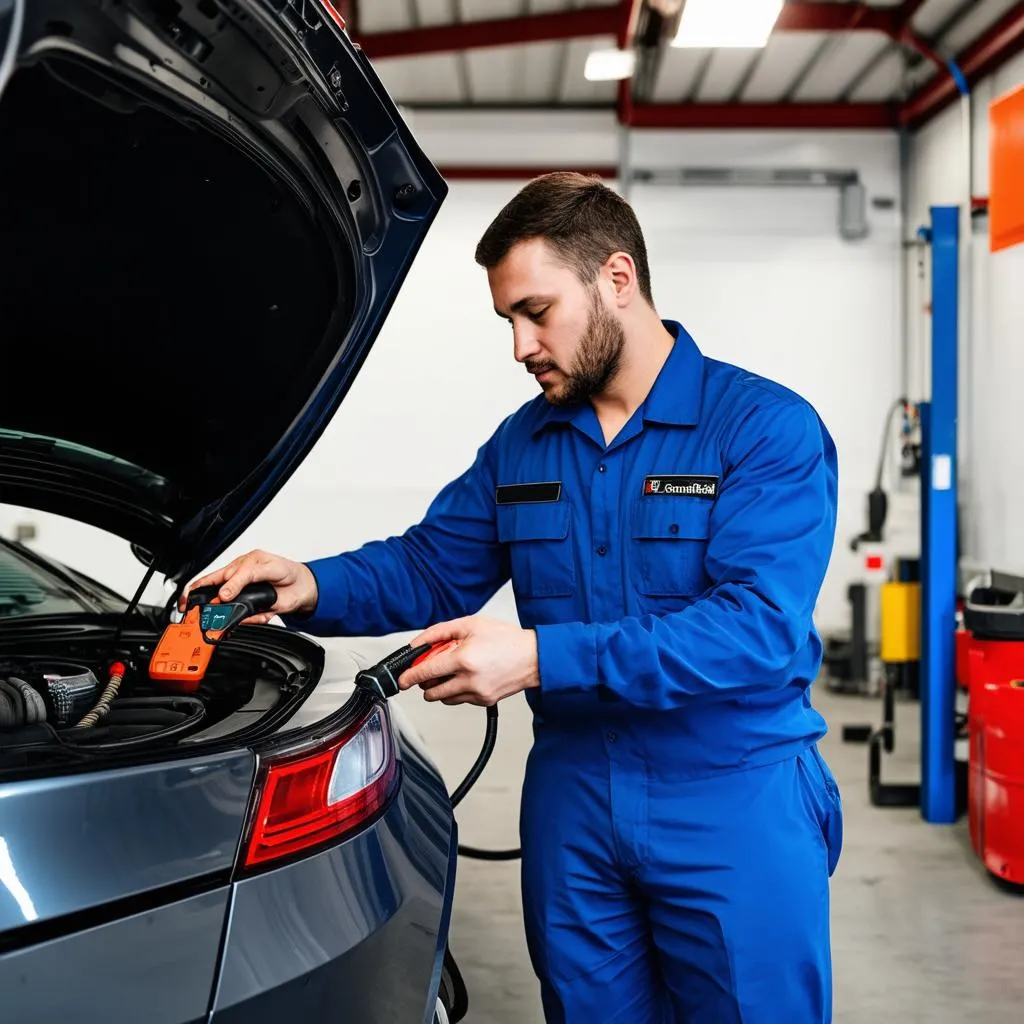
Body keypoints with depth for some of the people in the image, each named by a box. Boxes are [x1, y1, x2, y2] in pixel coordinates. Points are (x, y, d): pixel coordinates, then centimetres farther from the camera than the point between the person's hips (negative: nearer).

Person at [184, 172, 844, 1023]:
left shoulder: (766, 427, -13)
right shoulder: (523, 443, 9)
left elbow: (758, 626, -23)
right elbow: (429, 569, 13)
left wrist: (542, 657, -29)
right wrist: (313, 588, -8)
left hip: (735, 803, -5)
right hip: (574, 796, 5)